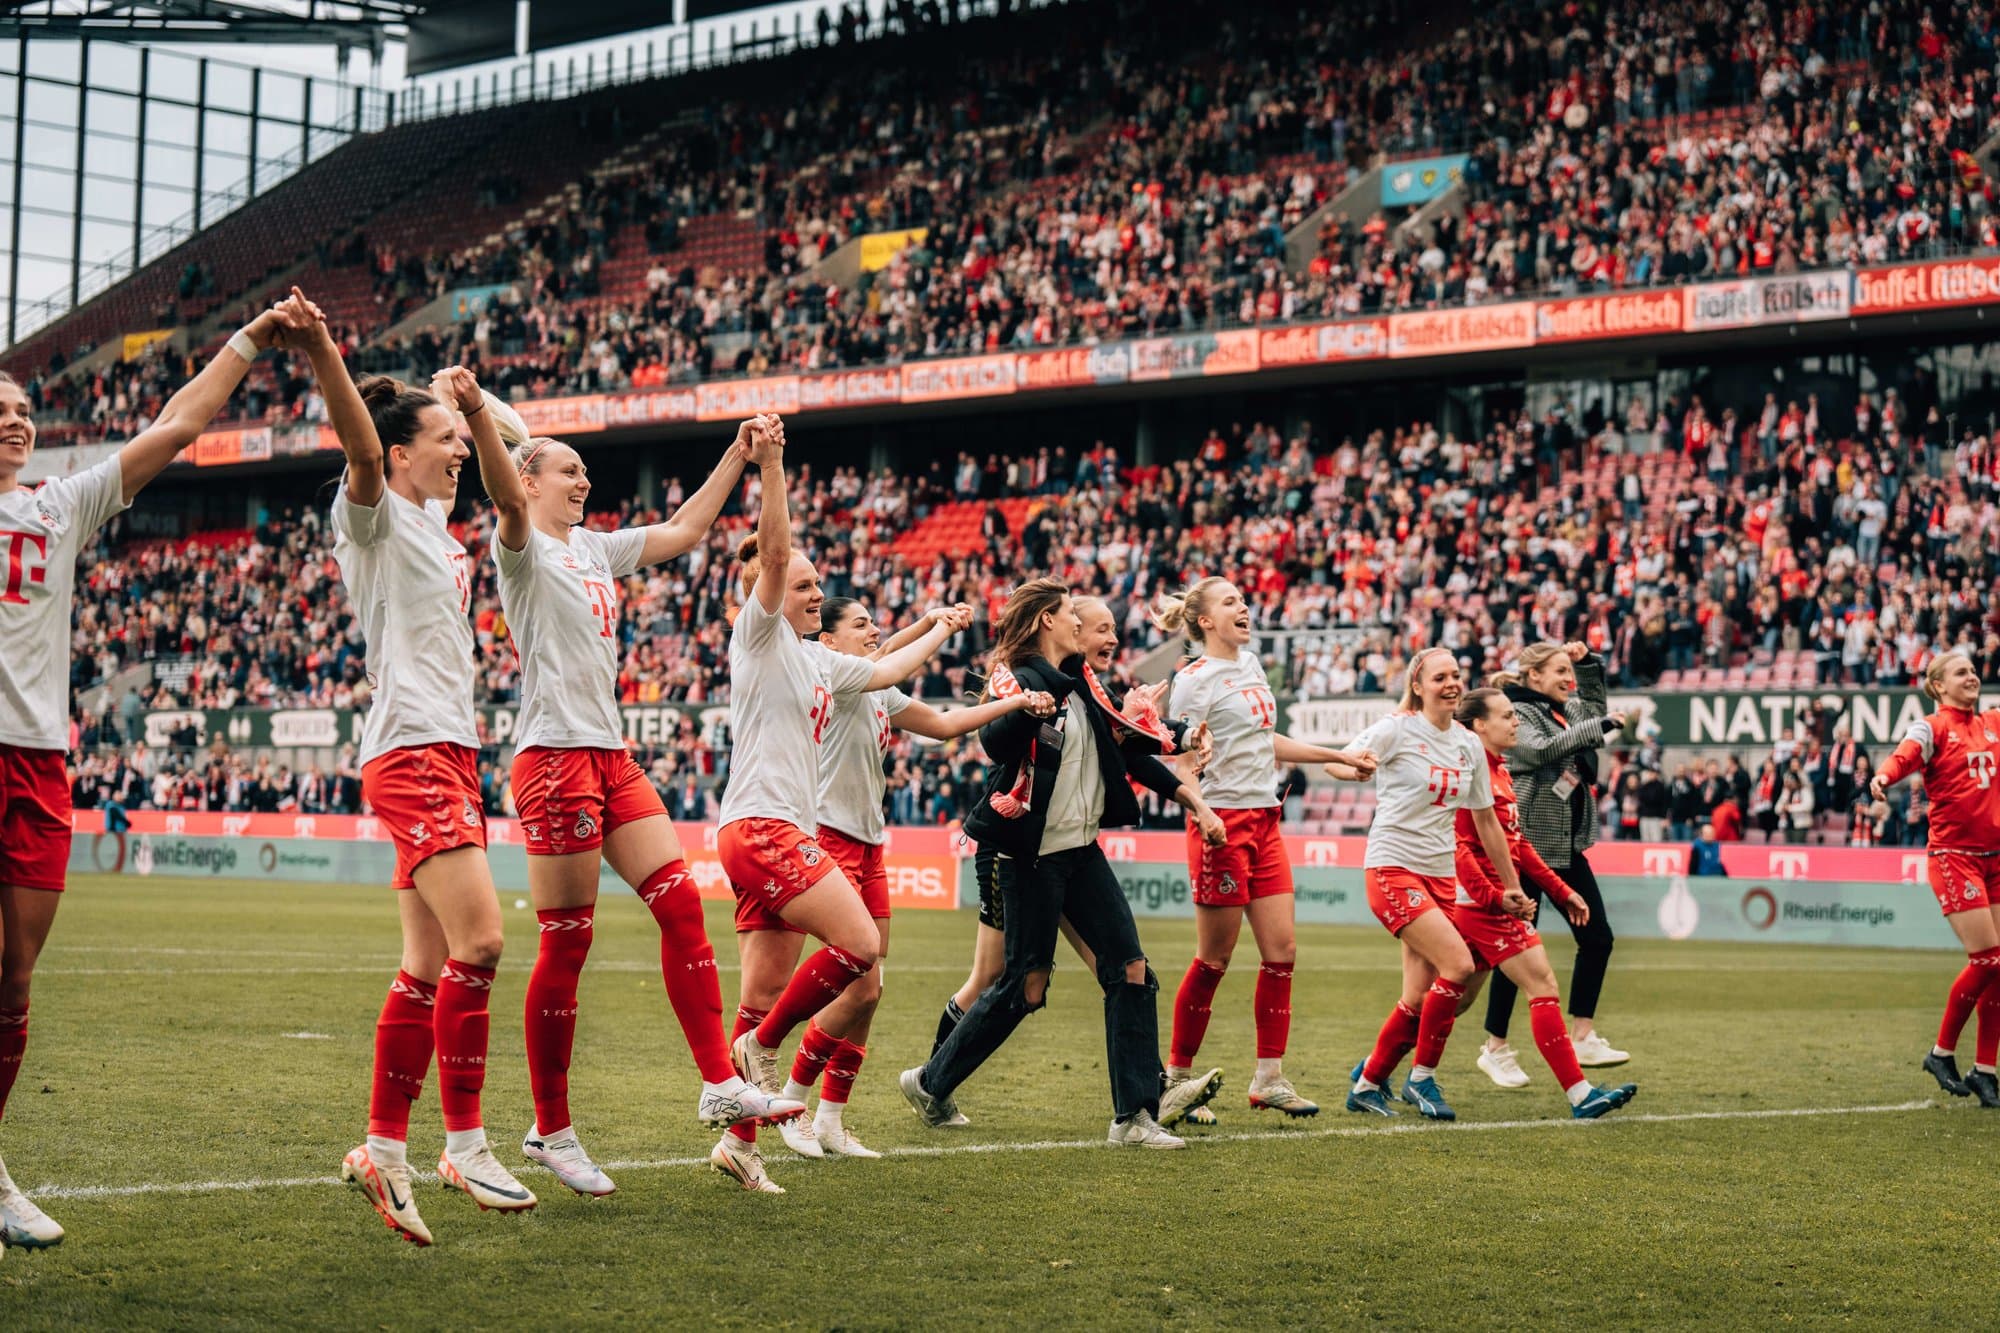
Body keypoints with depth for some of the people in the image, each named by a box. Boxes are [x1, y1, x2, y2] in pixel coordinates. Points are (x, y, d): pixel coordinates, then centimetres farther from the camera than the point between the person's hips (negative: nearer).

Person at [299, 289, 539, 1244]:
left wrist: (469, 405, 28)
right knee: (478, 940, -17)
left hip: (450, 752, 9)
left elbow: (504, 487, 40)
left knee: (430, 967, 6)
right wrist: (323, 356, -44)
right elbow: (361, 449, -27)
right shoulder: (377, 514, -5)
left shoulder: (435, 521, 19)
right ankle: (465, 1145, -9)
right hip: (410, 753, -9)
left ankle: (384, 1151, 9)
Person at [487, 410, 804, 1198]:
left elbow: (684, 529, 29)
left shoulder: (593, 548, 20)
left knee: (681, 903, 0)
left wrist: (738, 454, 25)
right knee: (566, 944, -5)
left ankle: (720, 1085, 4)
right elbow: (505, 494, -27)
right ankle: (551, 1130, 3)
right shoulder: (523, 547, -4)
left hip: (611, 756, 8)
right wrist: (477, 412, -43)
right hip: (555, 755, -8)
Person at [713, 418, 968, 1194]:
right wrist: (769, 466, -27)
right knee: (860, 943, -15)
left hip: (785, 833, 8)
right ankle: (764, 1044, -1)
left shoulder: (816, 659, 20)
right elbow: (772, 552, -17)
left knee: (767, 995, 5)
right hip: (761, 827, -8)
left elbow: (885, 671, 35)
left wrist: (942, 631, 42)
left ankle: (739, 1140, 6)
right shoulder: (760, 636, -2)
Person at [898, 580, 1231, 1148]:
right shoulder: (1016, 679, -11)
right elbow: (995, 741, -32)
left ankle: (1137, 1110, -3)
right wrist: (1032, 701, -43)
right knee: (1025, 986, -1)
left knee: (1131, 968, -3)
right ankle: (930, 1082, 16)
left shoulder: (1080, 682, 12)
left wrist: (1195, 802, 9)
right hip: (1033, 856, -8)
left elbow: (1132, 750, 14)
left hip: (1082, 850, 8)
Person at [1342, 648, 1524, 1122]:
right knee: (1458, 964, -20)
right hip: (1392, 868, -6)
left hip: (1440, 875, 6)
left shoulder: (1469, 745, 10)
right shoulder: (1397, 730, -6)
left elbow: (1485, 818, 18)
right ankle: (1422, 1078, -5)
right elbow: (1337, 762, -4)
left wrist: (1511, 883, 20)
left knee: (1418, 1001, 1)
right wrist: (1359, 764, -28)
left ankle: (1367, 1084, 19)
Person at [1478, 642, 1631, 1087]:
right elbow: (1542, 748, -27)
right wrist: (1600, 726, -24)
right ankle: (1495, 1049, 8)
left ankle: (1583, 1038, 13)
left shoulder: (1566, 710, 12)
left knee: (1597, 937, 4)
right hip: (1527, 845, -8)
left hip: (1567, 846, 8)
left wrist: (1589, 663, 16)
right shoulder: (1515, 714, -11)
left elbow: (1596, 711, 30)